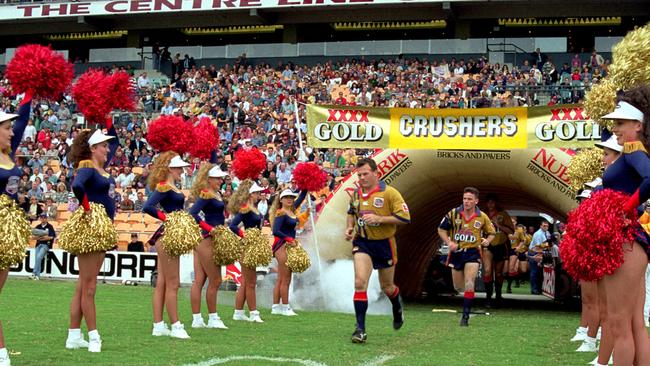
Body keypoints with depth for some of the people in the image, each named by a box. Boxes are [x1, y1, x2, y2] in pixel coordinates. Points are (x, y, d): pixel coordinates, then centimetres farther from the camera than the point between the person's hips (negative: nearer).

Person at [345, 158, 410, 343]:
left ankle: (397, 307, 50)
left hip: (384, 244, -2)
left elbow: (404, 217, -17)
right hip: (362, 243, 3)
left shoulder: (389, 193, -13)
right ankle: (360, 329, -14)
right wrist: (350, 227, 5)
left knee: (387, 287, 14)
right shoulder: (356, 194, 4)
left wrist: (379, 219, -24)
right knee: (360, 282, -17)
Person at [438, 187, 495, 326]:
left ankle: (465, 316, -9)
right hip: (456, 252, 2)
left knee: (469, 285, -16)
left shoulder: (482, 217, -4)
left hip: (472, 253, -2)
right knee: (458, 287, 10)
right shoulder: (453, 213, -5)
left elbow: (491, 233, 11)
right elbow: (441, 229, 4)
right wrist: (449, 242, -12)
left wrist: (487, 240, -11)